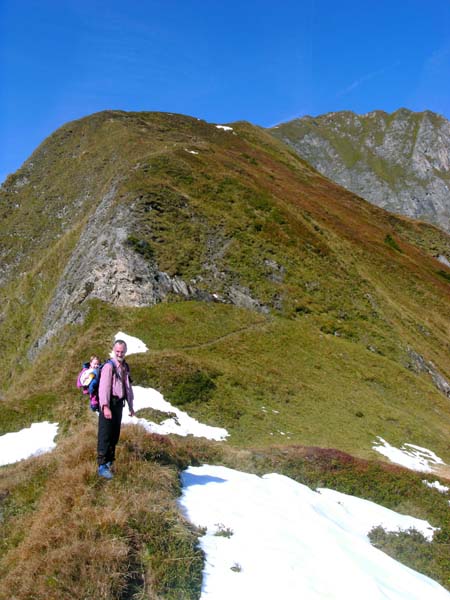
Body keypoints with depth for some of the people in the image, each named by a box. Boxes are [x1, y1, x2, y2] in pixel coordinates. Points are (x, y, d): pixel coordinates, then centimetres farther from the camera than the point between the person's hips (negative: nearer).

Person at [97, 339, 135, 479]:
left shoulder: (125, 367, 13)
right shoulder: (109, 366, -13)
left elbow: (128, 387, 21)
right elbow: (104, 387, -22)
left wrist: (131, 406, 21)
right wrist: (105, 406, -32)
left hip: (119, 404, 8)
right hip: (109, 404, -8)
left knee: (115, 435, 15)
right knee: (105, 435, -7)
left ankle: (109, 461, 28)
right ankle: (102, 466, -4)